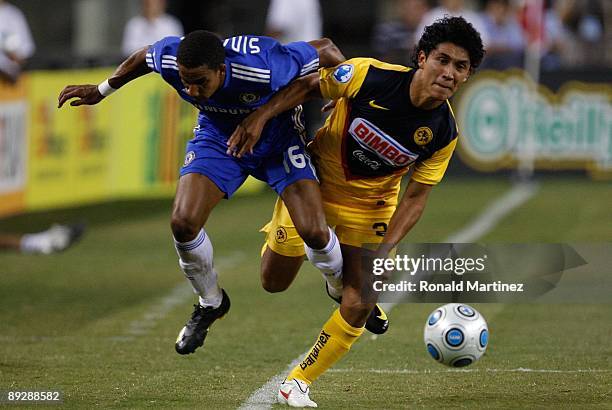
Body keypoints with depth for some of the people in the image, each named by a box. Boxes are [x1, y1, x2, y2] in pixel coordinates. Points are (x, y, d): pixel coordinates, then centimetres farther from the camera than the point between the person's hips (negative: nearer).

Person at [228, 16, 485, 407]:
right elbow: (309, 86, -12)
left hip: (370, 206, 1)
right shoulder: (370, 75, -27)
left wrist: (383, 250, -22)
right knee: (274, 281, 8)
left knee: (359, 306, -10)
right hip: (313, 183, -1)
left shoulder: (444, 133, -19)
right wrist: (261, 115, -24)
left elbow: (416, 196, -11)